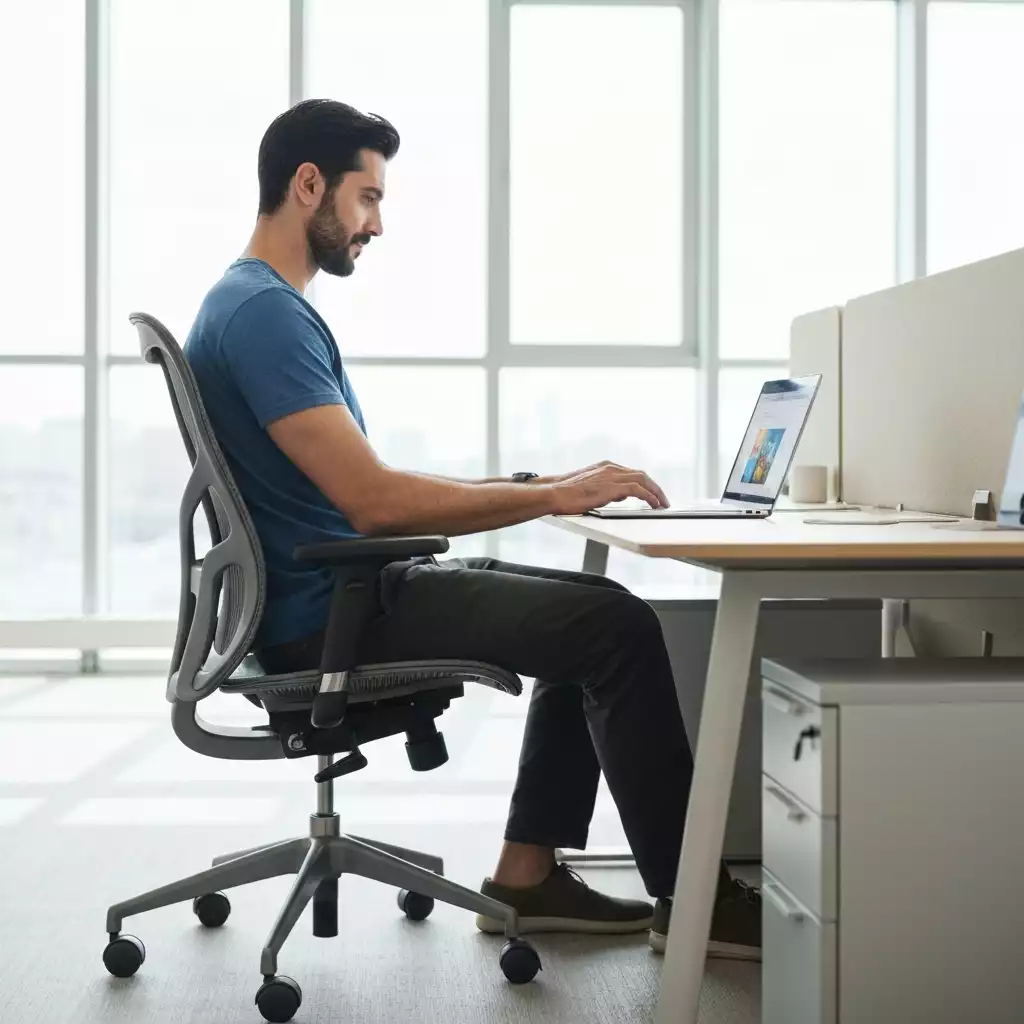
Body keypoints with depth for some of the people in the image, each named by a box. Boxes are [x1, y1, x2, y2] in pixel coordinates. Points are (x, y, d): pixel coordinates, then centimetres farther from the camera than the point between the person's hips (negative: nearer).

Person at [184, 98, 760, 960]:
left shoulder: (270, 306, 17)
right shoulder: (261, 311, -17)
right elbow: (373, 501, -26)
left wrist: (535, 488, 9)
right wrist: (552, 496, -18)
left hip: (349, 588, 11)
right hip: (329, 612, -11)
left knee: (590, 614, 14)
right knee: (617, 627, -15)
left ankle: (527, 874, 12)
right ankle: (686, 898, -4)